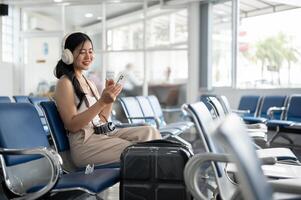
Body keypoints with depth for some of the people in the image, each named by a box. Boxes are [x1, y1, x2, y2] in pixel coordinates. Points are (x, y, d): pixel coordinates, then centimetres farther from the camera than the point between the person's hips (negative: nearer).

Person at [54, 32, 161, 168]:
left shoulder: (89, 83, 20)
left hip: (105, 133, 8)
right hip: (83, 142, -8)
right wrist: (102, 101, -21)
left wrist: (110, 95, 1)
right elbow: (72, 125, -14)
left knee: (150, 132, -11)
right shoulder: (65, 83, -5)